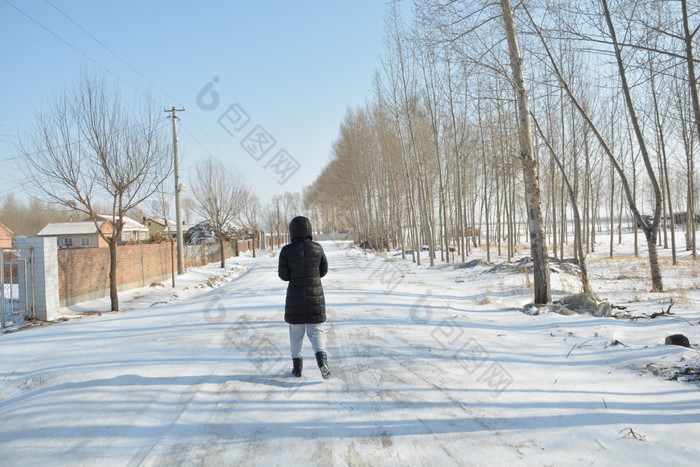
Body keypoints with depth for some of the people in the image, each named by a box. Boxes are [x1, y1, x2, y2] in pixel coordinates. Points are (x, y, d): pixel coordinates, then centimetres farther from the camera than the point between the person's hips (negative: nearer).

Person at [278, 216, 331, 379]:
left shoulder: (286, 251, -12)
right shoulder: (317, 248, -5)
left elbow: (284, 275, -5)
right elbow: (323, 270, 5)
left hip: (295, 297, -1)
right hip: (316, 295, 1)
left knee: (296, 331, 15)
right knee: (316, 330, 12)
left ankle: (297, 366, 21)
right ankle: (321, 357, -11)